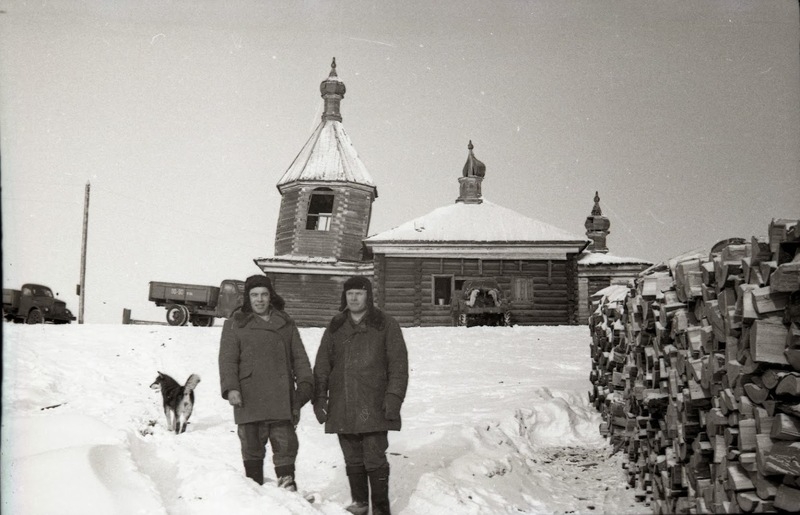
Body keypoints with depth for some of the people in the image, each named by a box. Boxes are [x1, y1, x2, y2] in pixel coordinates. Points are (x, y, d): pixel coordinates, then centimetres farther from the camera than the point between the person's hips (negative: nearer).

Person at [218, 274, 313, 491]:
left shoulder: (286, 324, 15)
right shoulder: (236, 325, 7)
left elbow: (299, 358, 15)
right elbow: (227, 359, -1)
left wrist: (305, 384, 3)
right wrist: (230, 388, -15)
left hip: (281, 400, 2)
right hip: (249, 401, -2)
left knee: (286, 445, 0)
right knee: (252, 448, 5)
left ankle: (287, 486, 8)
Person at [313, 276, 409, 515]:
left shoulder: (385, 325, 1)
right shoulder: (335, 327, 12)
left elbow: (399, 365, -2)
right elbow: (322, 367, 13)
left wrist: (394, 397, -11)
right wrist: (319, 399, 6)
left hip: (373, 408, -4)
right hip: (342, 409, 4)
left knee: (375, 459, -3)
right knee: (353, 460, 11)